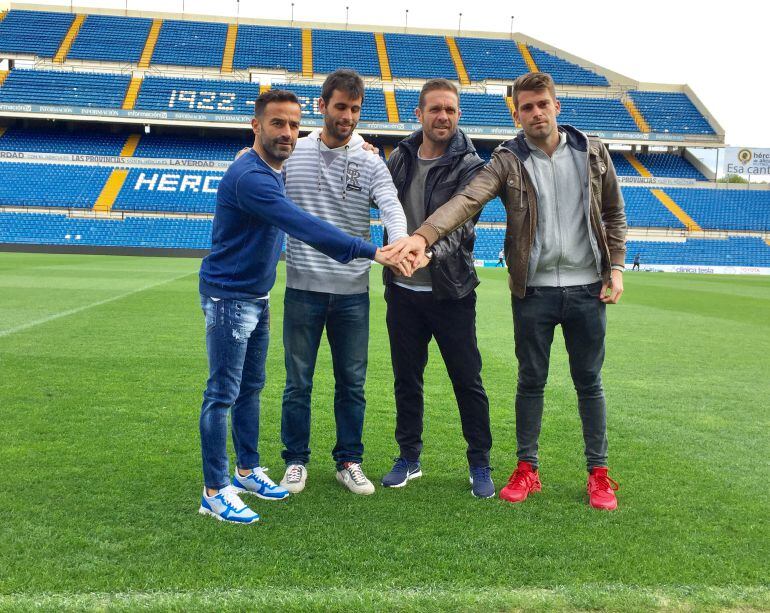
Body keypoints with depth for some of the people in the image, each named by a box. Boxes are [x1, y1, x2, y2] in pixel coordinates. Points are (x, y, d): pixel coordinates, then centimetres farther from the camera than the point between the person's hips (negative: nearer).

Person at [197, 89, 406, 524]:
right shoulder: (250, 176, -24)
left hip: (257, 297, 9)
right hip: (228, 297, -9)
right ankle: (215, 491, 5)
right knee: (223, 395, -3)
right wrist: (370, 251, -40)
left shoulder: (274, 173, 9)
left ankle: (248, 471, 27)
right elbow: (304, 226, -35)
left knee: (251, 389, 15)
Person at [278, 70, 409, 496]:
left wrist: (399, 243, -35)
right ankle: (296, 461, 23)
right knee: (298, 382, 7)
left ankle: (349, 461, 24)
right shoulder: (292, 153, 2)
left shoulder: (370, 162, 1)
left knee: (352, 382, 9)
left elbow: (392, 207, -17)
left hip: (352, 290, 1)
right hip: (303, 286, -1)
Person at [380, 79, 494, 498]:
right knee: (406, 380, 13)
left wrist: (432, 249, -45)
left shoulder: (468, 166, -10)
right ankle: (409, 457, 28)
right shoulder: (400, 158, 5)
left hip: (450, 292, -4)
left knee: (467, 381, 5)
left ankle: (479, 464, 20)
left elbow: (459, 222, -24)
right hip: (403, 290, 4)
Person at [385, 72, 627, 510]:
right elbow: (466, 200, -22)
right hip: (534, 290, -1)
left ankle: (599, 473, 21)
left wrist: (616, 268, 1)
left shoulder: (593, 153, 2)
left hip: (587, 288, 1)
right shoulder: (508, 161, -5)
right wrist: (423, 235, -39)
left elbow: (614, 215, 11)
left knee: (589, 381, 9)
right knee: (532, 381, 9)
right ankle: (527, 470, 22)